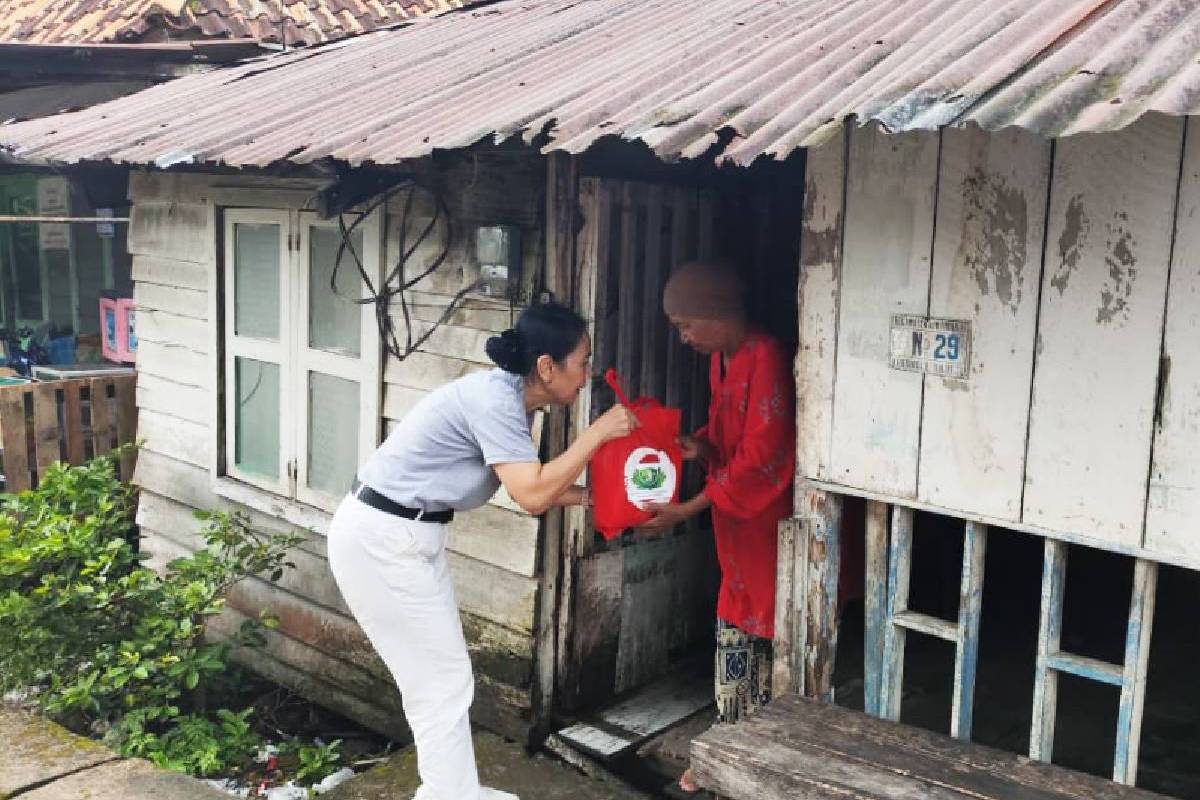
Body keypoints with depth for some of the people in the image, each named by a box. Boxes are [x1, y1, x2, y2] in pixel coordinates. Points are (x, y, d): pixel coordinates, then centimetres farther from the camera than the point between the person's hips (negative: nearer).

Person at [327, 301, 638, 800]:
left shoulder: (505, 397, 6)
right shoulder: (493, 400, -23)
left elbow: (532, 484, 14)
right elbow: (532, 496, -27)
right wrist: (598, 432, -20)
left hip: (406, 535, 10)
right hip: (380, 539, -10)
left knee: (440, 678, 18)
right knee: (442, 683, -1)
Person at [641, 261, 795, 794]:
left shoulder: (766, 359, -21)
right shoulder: (720, 360, 7)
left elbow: (759, 458, -23)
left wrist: (689, 509, -21)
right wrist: (699, 447, -5)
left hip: (767, 517, -8)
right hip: (734, 516, 8)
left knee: (761, 635, 2)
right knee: (734, 633, 12)